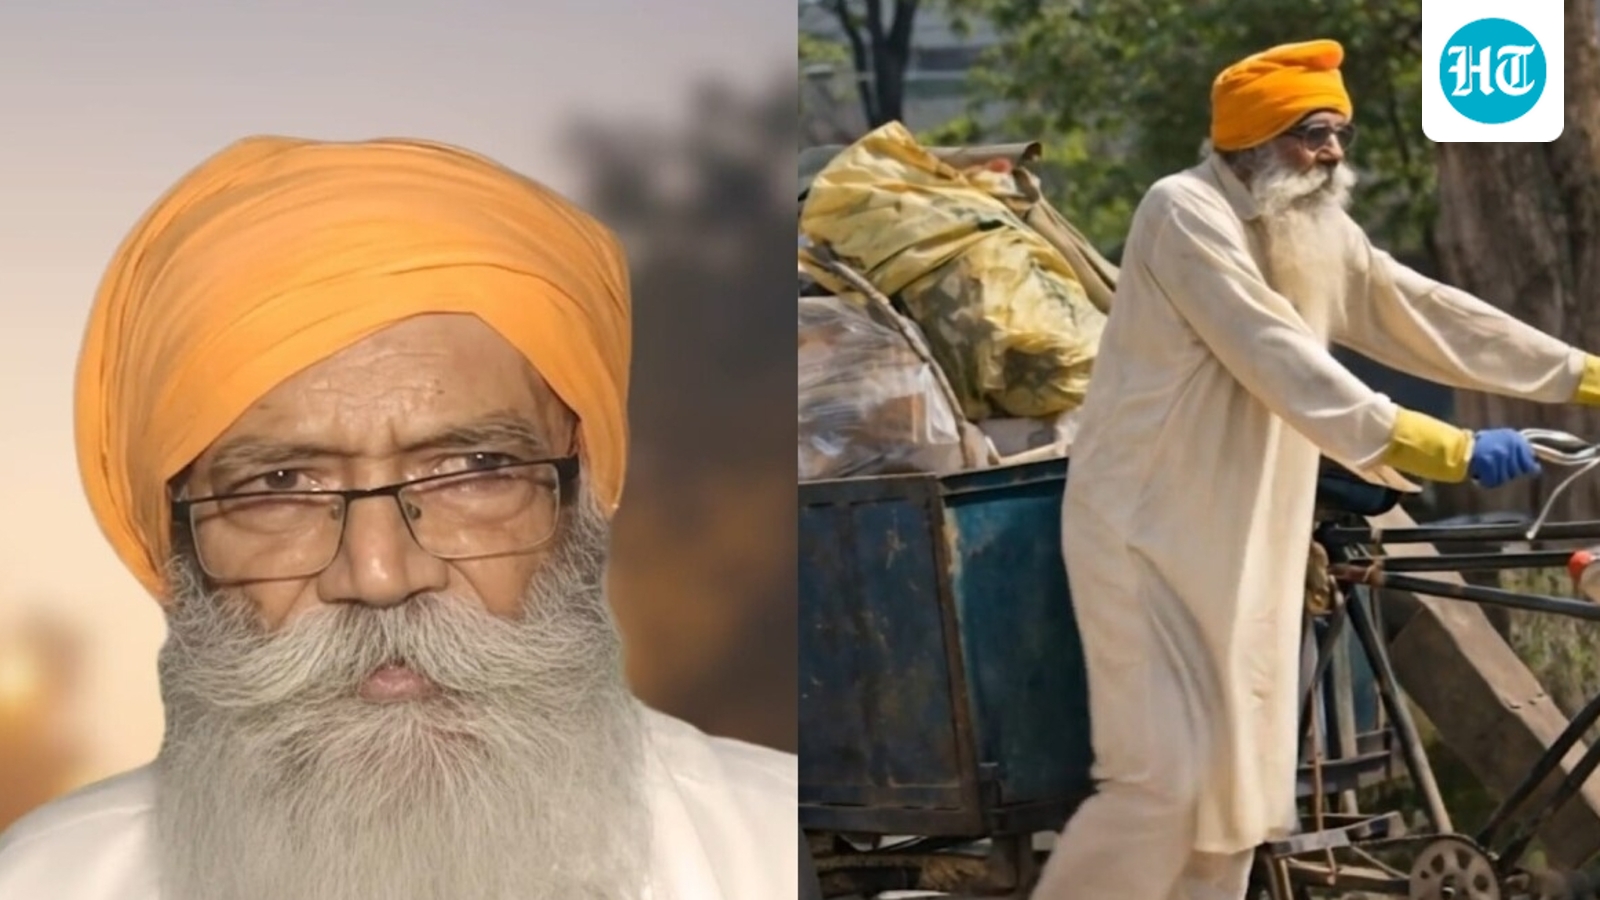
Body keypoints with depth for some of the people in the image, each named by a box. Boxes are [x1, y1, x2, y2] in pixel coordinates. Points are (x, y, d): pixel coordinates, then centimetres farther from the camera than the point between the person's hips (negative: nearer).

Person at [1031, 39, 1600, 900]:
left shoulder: (1317, 231, 9)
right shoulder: (1186, 214, -17)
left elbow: (1424, 312, 8)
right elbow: (1279, 358, -27)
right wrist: (1439, 448, -34)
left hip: (1245, 537, 9)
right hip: (1153, 528, -8)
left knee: (1239, 777, 8)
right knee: (1166, 776, -13)